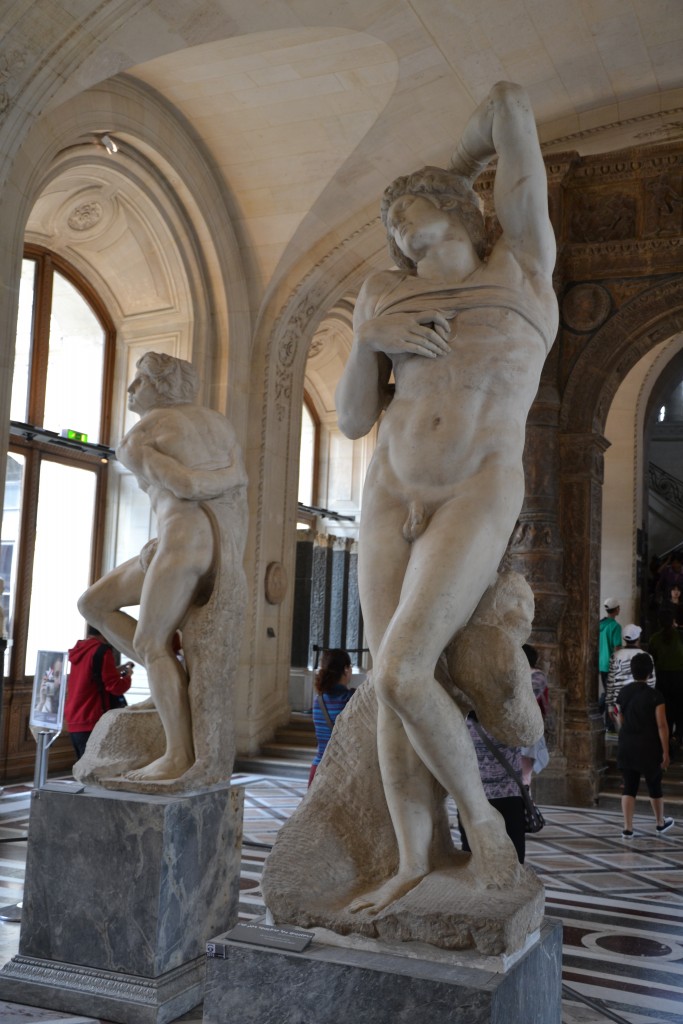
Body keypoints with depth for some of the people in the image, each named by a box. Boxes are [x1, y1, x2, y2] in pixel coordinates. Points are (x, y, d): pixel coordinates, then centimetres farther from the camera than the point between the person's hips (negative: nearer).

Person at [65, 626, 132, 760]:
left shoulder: (78, 651, 13)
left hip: (74, 721, 8)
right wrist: (127, 677, 7)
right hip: (92, 722, -8)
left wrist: (114, 672, 19)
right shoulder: (102, 651, -11)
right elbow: (115, 687, -12)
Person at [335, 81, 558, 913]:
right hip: (391, 499, 5)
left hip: (475, 503, -5)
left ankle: (481, 817, 4)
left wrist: (456, 167, 19)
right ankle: (412, 865, 10)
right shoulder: (384, 294, 13)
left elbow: (510, 104, 1)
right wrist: (368, 340, -7)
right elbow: (352, 419, 9)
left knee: (399, 675, -19)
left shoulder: (521, 266, 2)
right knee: (391, 686, -1)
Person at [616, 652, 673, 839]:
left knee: (629, 788, 5)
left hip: (627, 746, 4)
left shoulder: (623, 692, 1)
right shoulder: (655, 696, -14)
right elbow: (662, 726, -14)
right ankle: (660, 824, 33)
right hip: (649, 748, -3)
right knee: (654, 786, 15)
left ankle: (628, 829, 1)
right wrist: (665, 752, -9)